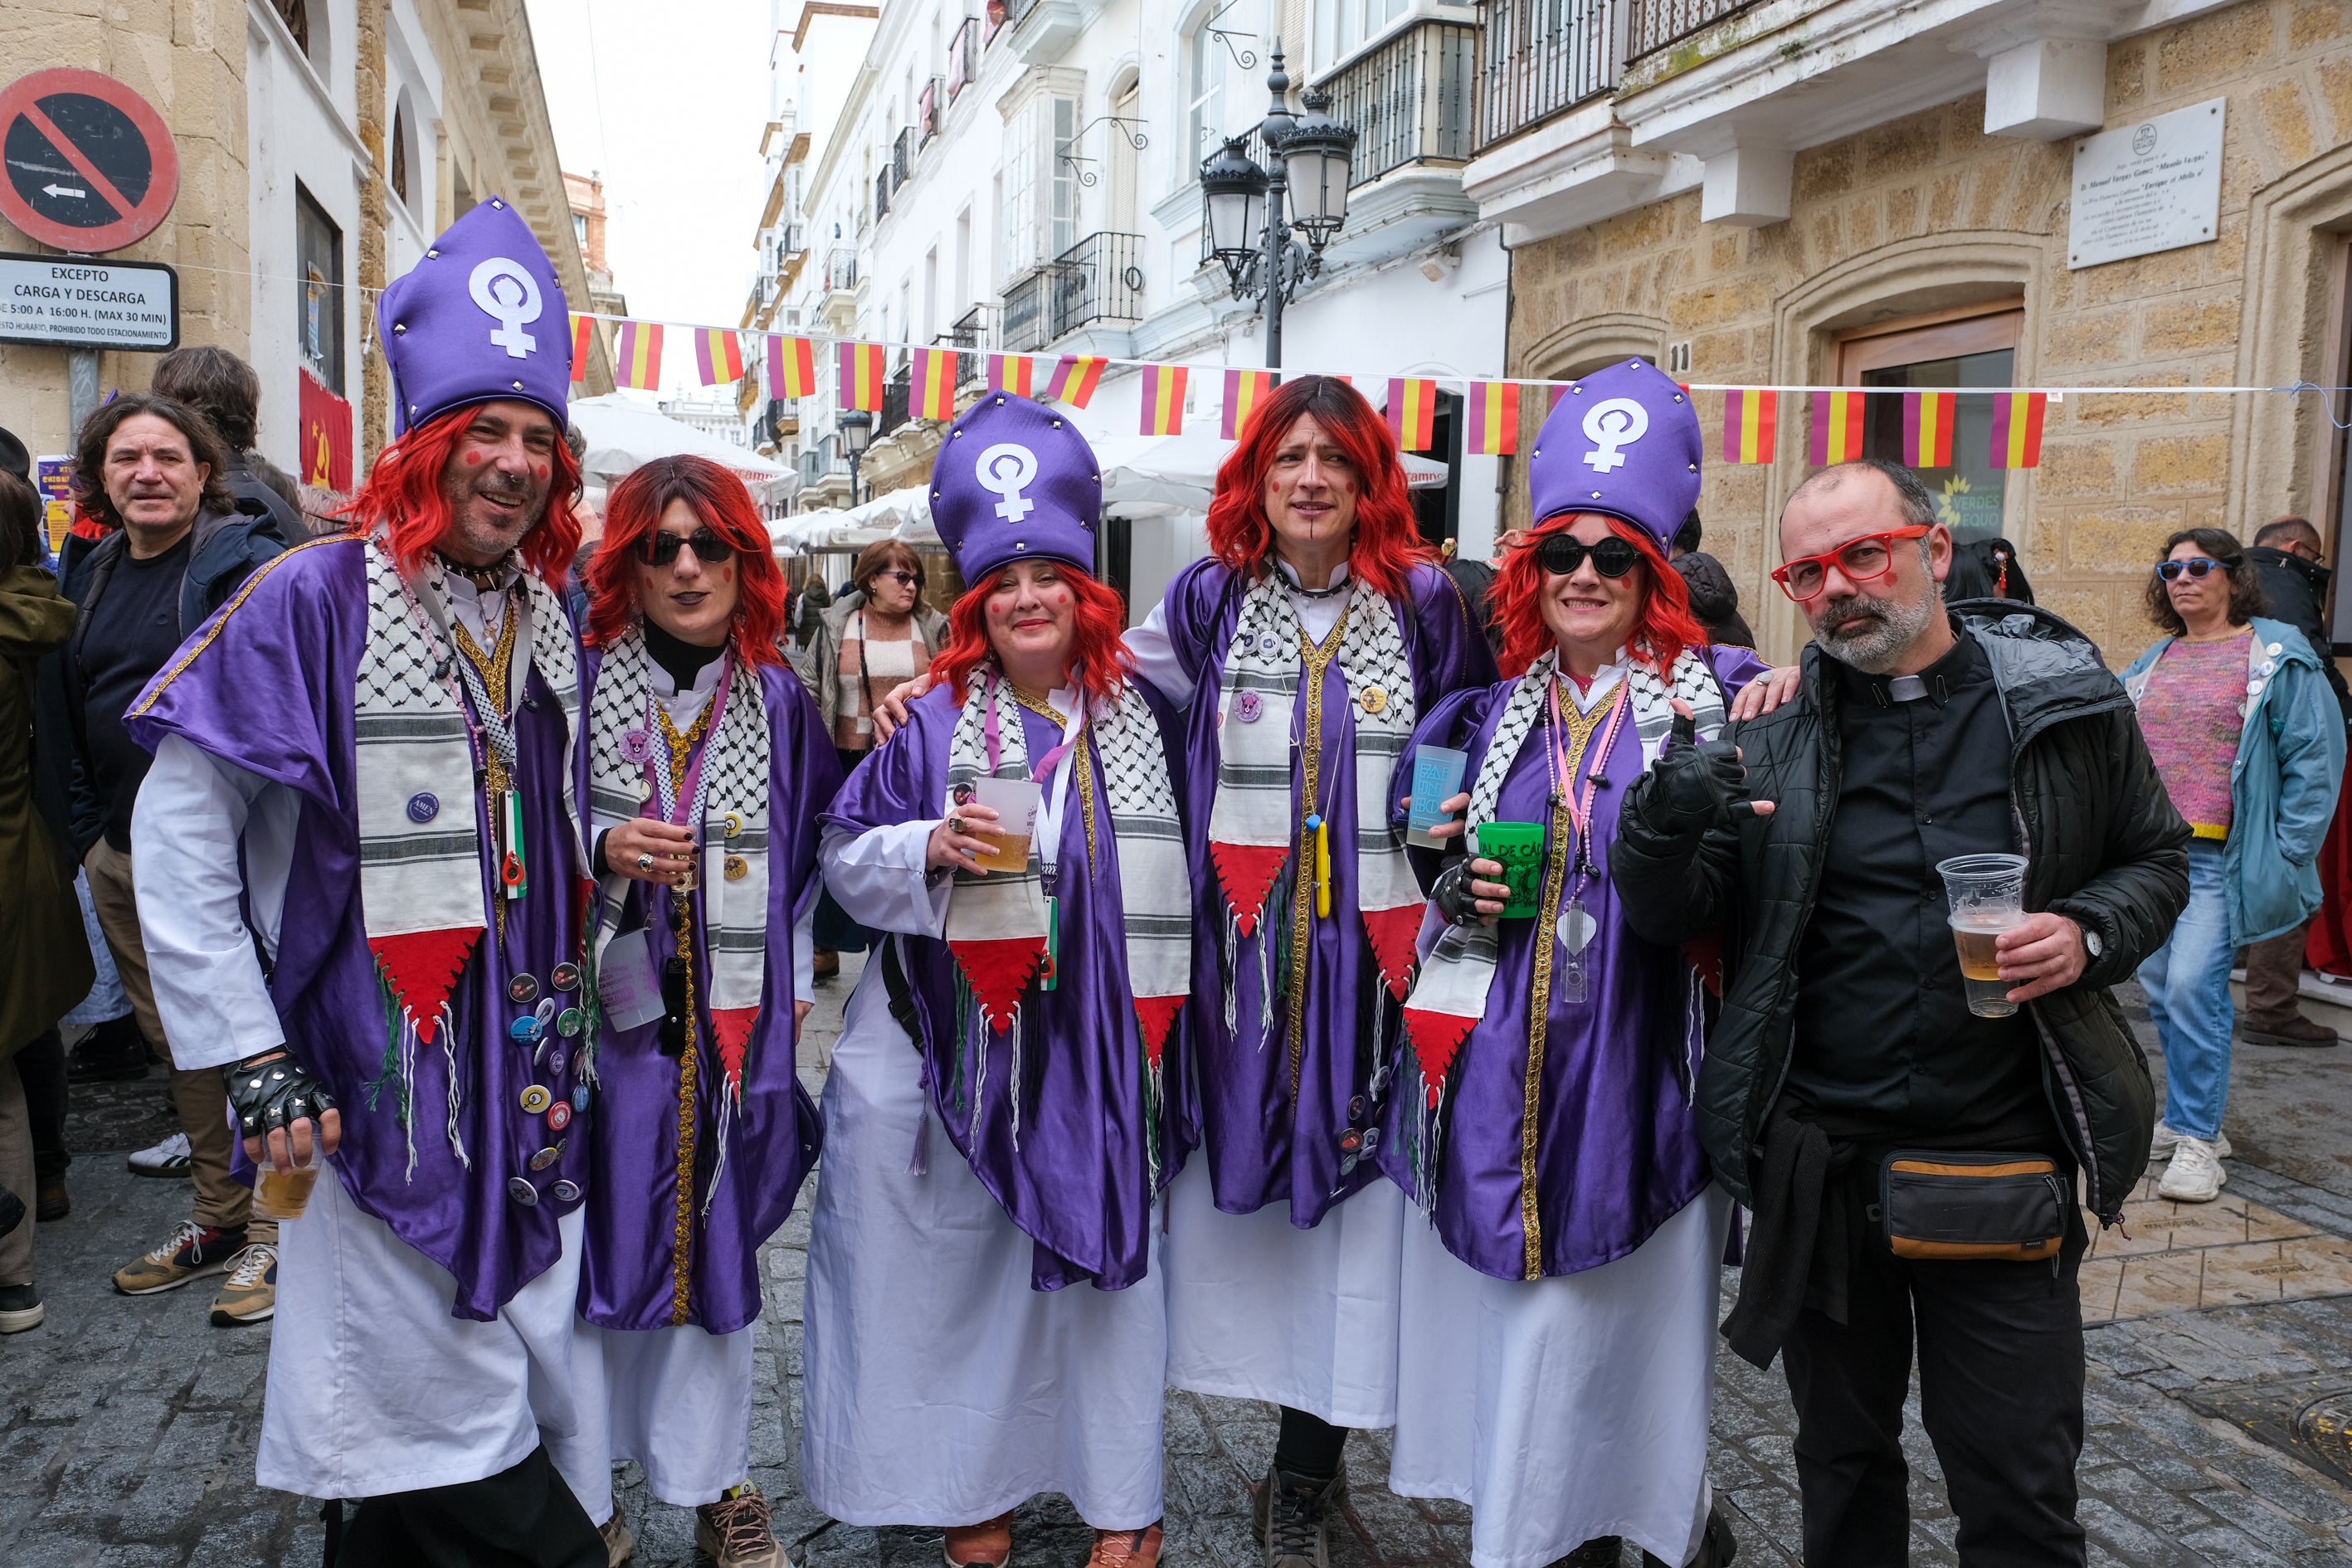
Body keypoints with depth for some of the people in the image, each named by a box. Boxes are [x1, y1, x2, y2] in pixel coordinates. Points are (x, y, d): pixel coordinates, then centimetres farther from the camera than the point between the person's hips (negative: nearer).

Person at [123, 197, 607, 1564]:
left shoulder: (555, 618, 8)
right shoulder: (316, 600, -11)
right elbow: (178, 833, -9)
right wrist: (250, 1062, -12)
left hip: (534, 1078, 6)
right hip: (383, 1083, -6)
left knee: (540, 1379, 15)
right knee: (444, 1415, 3)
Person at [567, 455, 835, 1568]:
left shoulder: (779, 702, 5)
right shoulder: (576, 685, -4)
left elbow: (810, 855, 11)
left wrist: (790, 988, 6)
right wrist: (603, 853, -18)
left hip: (729, 1019, 2)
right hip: (602, 1011, -2)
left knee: (717, 1244, 10)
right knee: (595, 1244, 2)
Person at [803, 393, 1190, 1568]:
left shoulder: (1137, 716, 6)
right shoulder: (933, 722, 0)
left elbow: (1168, 871, 14)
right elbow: (845, 860, 1)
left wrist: (1155, 1014, 11)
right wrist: (934, 849, -18)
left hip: (1099, 1042, 1)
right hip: (965, 1043, -1)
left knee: (1103, 1249, 6)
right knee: (960, 1262, 6)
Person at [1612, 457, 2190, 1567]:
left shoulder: (2065, 698, -2)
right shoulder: (1771, 732, -2)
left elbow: (2157, 858, 10)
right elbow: (1671, 917, -4)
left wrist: (2092, 933, -11)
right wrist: (1666, 821, -26)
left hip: (2005, 1164, -1)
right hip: (1820, 1166, 1)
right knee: (1843, 1459, 21)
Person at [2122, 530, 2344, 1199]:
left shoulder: (2278, 656, -1)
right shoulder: (2152, 663, 16)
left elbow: (2316, 758, -3)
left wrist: (2286, 855, -9)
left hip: (2221, 860, -6)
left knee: (2193, 986, -15)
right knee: (2162, 990, 9)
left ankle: (2198, 1140, -4)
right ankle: (2186, 1119, 23)